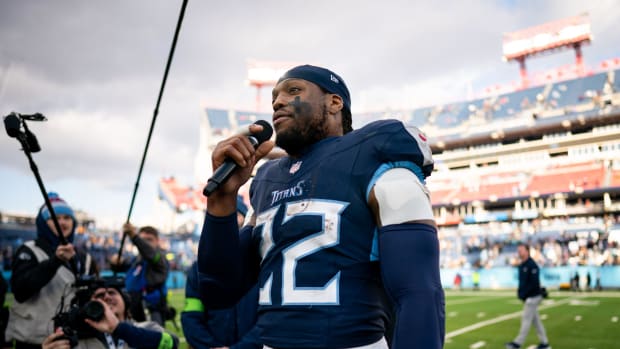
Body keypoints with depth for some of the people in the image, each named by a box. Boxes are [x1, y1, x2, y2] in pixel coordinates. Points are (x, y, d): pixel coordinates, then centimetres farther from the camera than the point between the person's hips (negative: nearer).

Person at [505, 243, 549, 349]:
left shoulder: (532, 265, -16)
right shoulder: (522, 265, 13)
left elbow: (534, 283, -21)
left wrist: (523, 294, -19)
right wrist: (519, 292, 9)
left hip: (533, 297, -9)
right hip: (528, 297, 9)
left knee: (526, 319, -6)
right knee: (536, 320, 12)